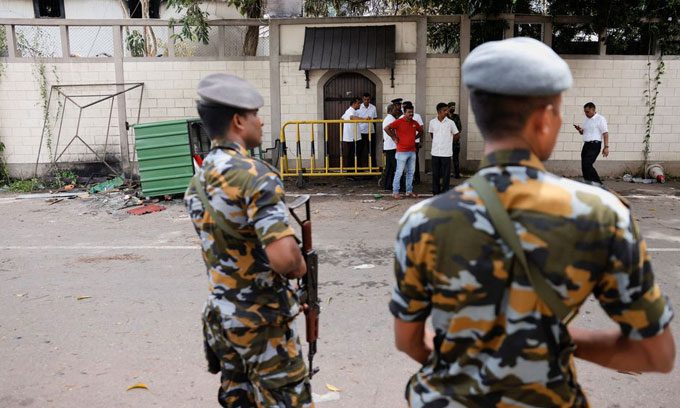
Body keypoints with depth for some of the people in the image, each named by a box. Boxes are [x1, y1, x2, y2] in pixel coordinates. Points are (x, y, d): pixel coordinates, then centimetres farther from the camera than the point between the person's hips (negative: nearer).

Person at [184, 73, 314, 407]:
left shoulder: (198, 180, 5)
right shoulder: (255, 174, -22)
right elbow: (283, 256, -34)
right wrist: (299, 266, -12)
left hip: (220, 314, 8)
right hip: (261, 319, -8)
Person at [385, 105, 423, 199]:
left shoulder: (414, 123, 9)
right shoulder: (399, 122, -9)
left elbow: (420, 131, 28)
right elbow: (386, 128, -17)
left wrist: (414, 138, 13)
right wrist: (394, 138, -11)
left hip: (412, 151, 6)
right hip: (402, 151, -6)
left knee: (411, 172, 11)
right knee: (399, 172, -3)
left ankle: (409, 191, 21)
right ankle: (395, 192, 4)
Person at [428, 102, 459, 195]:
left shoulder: (450, 123, -3)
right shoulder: (432, 122, 2)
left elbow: (457, 135, 8)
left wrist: (448, 139, 10)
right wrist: (436, 141, 11)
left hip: (446, 153, -2)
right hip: (435, 152, 2)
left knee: (446, 174, 1)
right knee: (435, 174, 8)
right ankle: (436, 192, 19)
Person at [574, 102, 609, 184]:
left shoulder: (600, 119, -5)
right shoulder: (586, 119, 16)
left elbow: (605, 133, -9)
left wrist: (606, 147, -16)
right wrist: (579, 129, 3)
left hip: (595, 145, -8)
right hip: (586, 144, 8)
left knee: (587, 164, -19)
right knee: (584, 166, 4)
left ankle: (598, 183, -9)